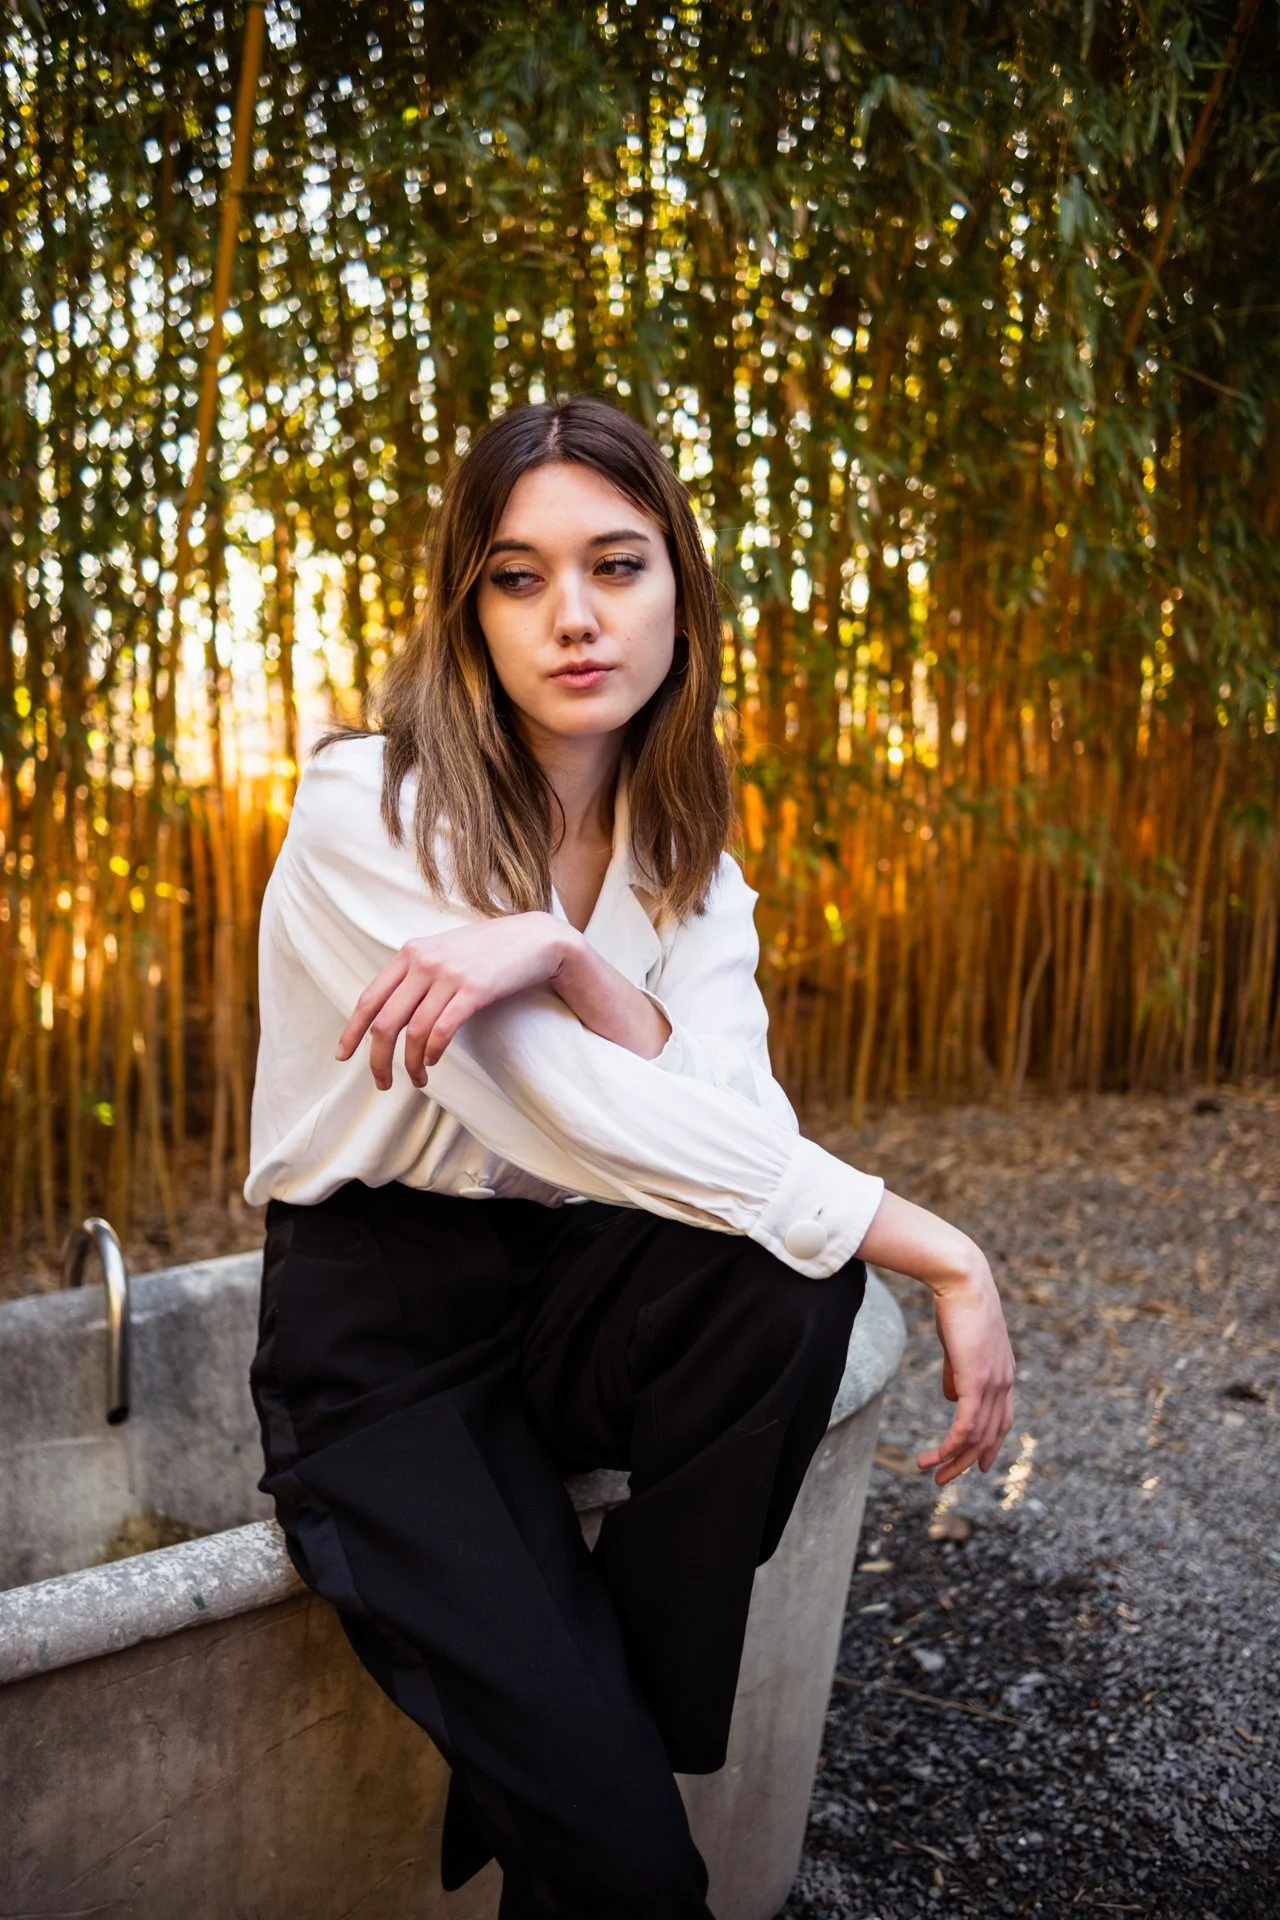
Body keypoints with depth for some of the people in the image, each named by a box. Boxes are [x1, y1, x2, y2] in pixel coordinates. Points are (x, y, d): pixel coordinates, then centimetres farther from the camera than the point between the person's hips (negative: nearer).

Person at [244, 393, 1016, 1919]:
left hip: (570, 1287, 6)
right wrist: (940, 1252, -23)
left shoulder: (684, 852, 3)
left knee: (794, 1280, -28)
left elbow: (738, 1129, -13)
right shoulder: (369, 808, -16)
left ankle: (590, 1712, -9)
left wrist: (562, 960, -31)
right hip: (375, 1330, -6)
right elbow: (585, 1122, -23)